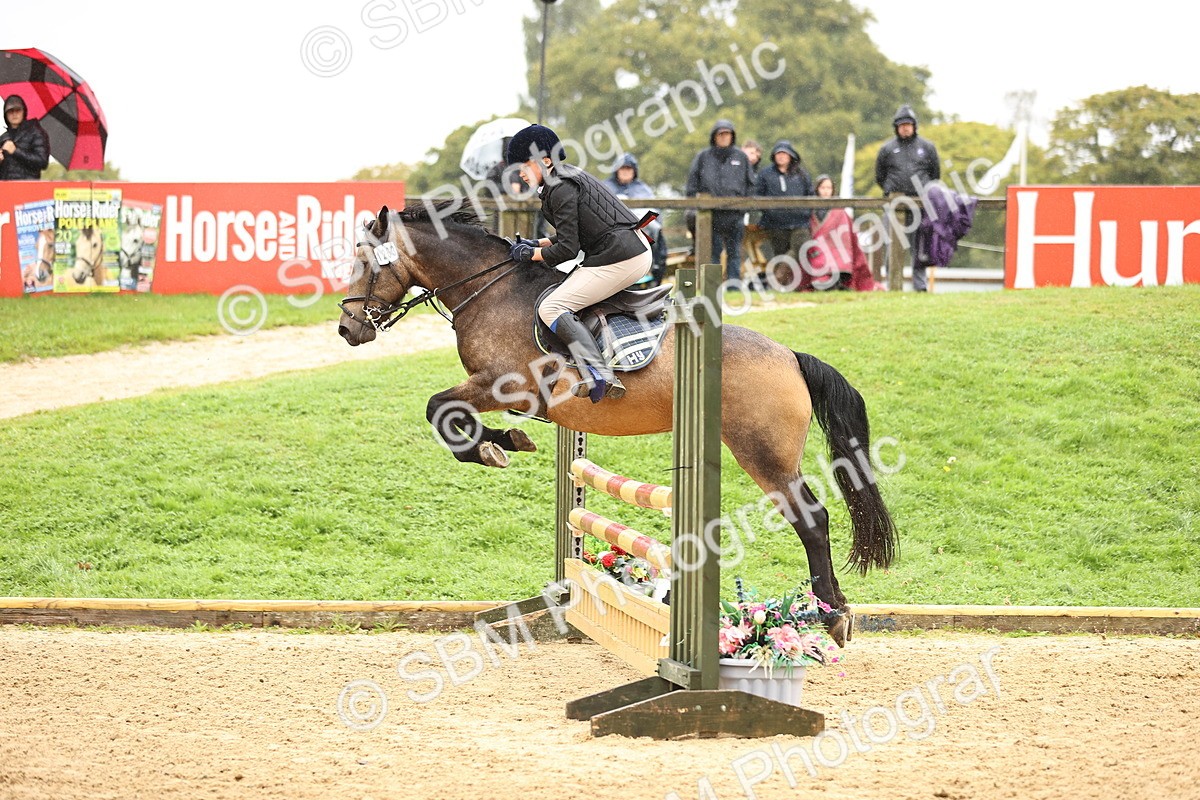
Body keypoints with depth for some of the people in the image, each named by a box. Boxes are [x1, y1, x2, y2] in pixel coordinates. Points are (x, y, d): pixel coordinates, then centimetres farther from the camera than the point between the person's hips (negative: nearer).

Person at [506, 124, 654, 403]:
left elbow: (568, 249, -14)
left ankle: (598, 373, -30)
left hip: (618, 259, -11)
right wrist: (539, 243, 18)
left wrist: (530, 254, -1)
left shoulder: (560, 189, -13)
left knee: (551, 307, -10)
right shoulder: (570, 175, 18)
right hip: (638, 253, 11)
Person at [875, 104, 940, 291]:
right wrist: (891, 192, 8)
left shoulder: (927, 147, 12)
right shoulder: (887, 149, 9)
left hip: (920, 203, 1)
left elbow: (936, 174, 17)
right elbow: (879, 175, 16)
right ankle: (894, 283, -2)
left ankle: (920, 284, 4)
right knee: (895, 244, -4)